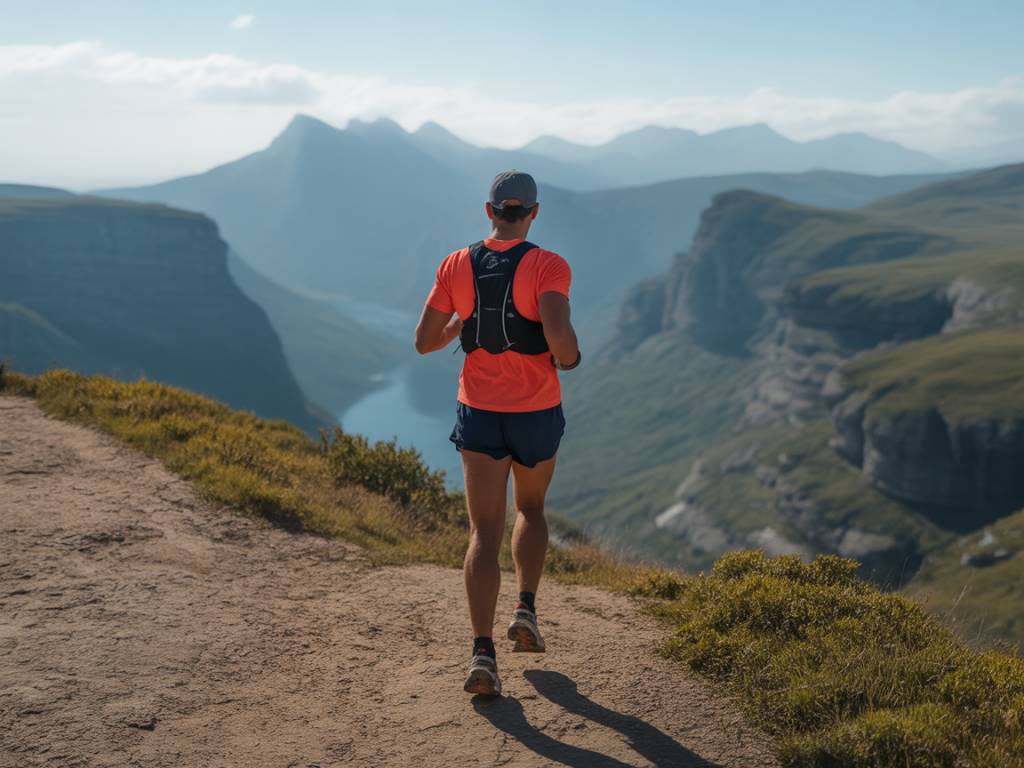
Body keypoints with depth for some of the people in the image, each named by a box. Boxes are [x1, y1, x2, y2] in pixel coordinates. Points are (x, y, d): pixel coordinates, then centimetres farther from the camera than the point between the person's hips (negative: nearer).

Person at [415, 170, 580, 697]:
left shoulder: (456, 265, -1)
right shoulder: (548, 266, -12)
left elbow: (424, 342, -1)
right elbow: (558, 333, -28)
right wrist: (569, 358, -4)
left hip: (479, 414, 1)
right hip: (537, 414, -1)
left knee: (484, 534, 0)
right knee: (530, 510, 26)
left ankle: (482, 653, -13)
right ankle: (525, 610, 15)